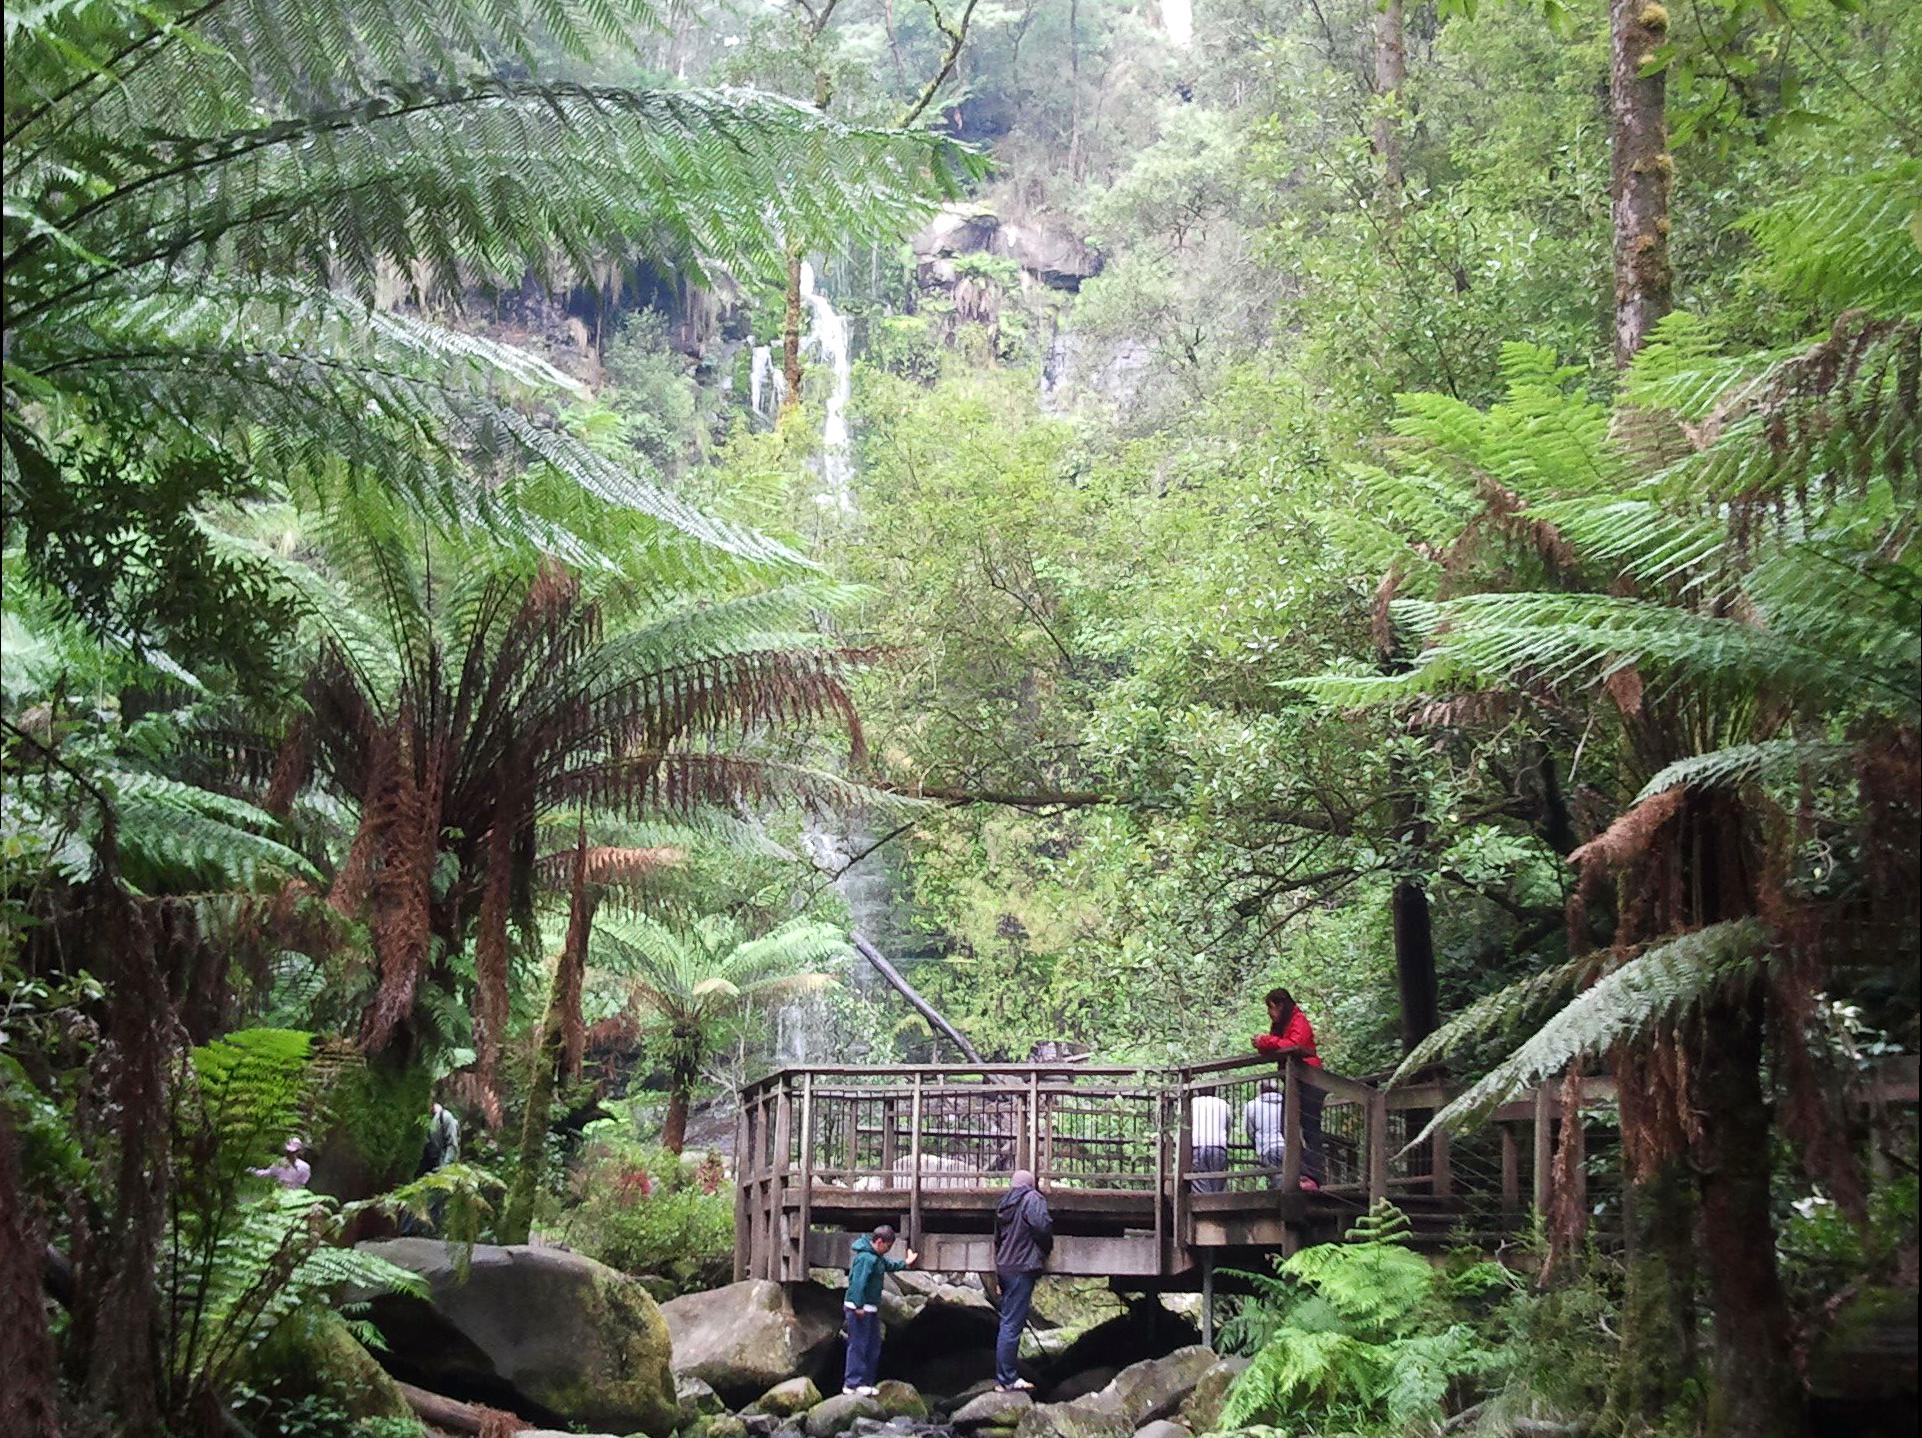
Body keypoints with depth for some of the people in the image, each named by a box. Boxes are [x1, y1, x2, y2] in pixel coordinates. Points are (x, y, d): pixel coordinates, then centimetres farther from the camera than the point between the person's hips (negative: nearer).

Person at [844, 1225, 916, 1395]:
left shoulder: (877, 1257, 12)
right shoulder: (866, 1258, -21)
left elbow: (889, 1265, 34)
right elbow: (858, 1282, -27)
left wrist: (904, 1263, 26)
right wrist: (858, 1306, -28)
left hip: (871, 1309, 11)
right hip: (859, 1309, -11)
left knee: (874, 1345, 14)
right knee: (858, 1345, -8)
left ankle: (866, 1381, 21)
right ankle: (852, 1383, -5)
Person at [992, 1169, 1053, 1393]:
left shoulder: (1004, 1203, 14)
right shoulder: (1032, 1199, -8)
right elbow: (1042, 1226, -21)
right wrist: (1046, 1250, 0)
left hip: (1004, 1267, 8)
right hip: (1023, 1267, -8)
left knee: (1008, 1322, 15)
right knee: (1013, 1325, -7)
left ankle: (1009, 1376, 20)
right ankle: (1005, 1379, -6)